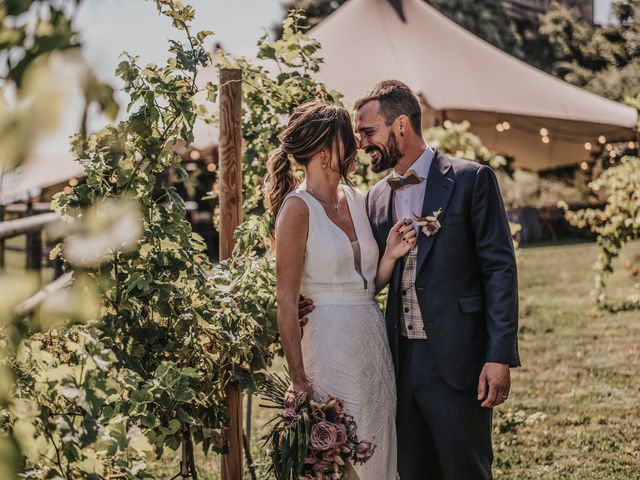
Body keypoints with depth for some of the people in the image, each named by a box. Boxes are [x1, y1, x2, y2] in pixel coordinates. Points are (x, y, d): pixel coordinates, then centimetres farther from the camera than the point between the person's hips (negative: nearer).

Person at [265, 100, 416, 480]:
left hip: (374, 339, 7)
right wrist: (299, 379, -16)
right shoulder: (298, 208, -11)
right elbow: (287, 301, -13)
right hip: (331, 344, -7)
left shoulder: (357, 200, 9)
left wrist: (391, 255, -5)